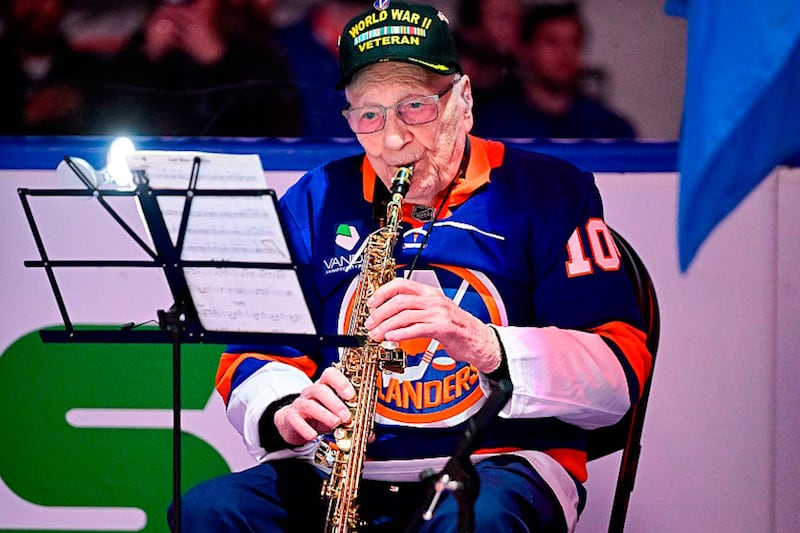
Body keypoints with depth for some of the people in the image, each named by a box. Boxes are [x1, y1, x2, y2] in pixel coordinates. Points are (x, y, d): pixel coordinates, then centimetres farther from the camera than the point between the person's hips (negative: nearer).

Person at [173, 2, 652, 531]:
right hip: (343, 469, 4)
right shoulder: (315, 202, 14)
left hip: (499, 466, -4)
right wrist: (286, 412, -14)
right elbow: (253, 356, 11)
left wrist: (484, 345, -24)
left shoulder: (546, 193, 3)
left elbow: (620, 377, -7)